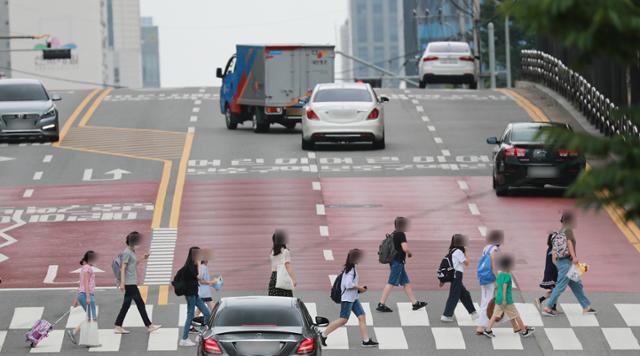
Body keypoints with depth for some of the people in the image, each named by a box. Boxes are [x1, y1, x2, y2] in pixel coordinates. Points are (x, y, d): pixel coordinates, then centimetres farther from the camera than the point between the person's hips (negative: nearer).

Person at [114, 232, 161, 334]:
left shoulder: (132, 252, 15)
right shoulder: (126, 253, -13)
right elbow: (123, 268, -17)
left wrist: (143, 259, 16)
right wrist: (122, 283, -22)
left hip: (132, 283, 9)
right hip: (129, 283, -9)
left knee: (126, 305, 9)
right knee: (140, 304, -4)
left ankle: (118, 327, 9)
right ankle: (149, 326, 0)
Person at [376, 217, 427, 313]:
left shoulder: (394, 234, 13)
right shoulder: (401, 234, -15)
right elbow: (405, 248, -24)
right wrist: (410, 253, -4)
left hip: (394, 261, 10)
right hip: (398, 262, -10)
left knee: (406, 283, 14)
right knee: (391, 283, -8)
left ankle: (415, 303, 19)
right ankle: (381, 305, -8)